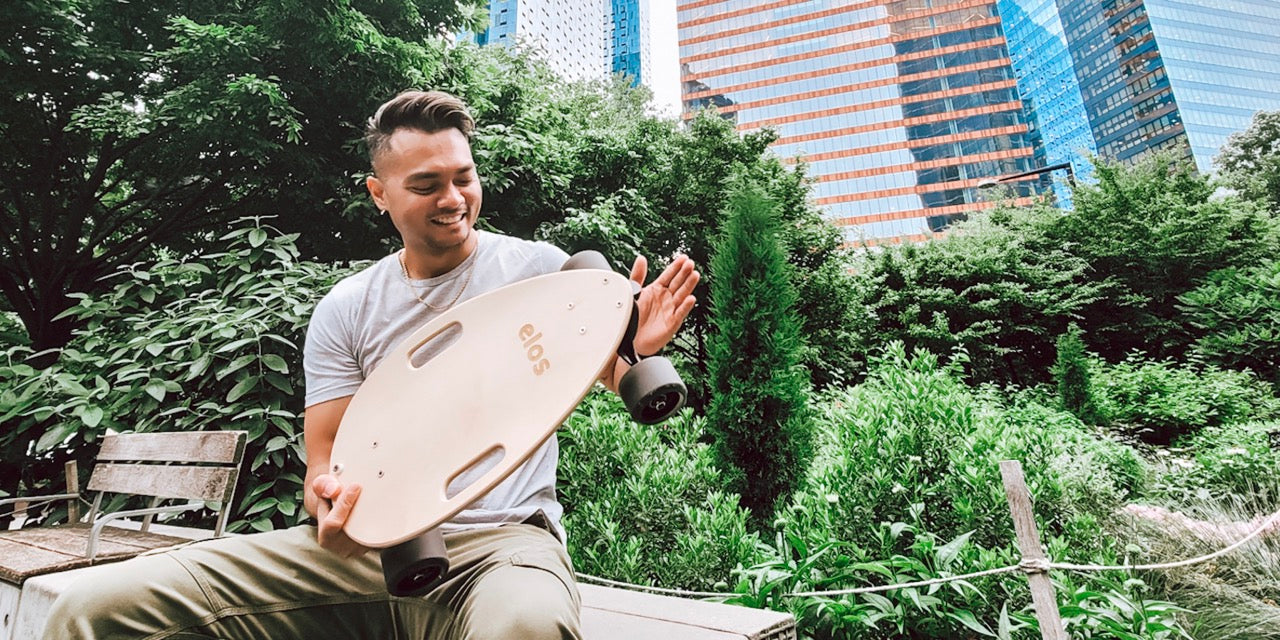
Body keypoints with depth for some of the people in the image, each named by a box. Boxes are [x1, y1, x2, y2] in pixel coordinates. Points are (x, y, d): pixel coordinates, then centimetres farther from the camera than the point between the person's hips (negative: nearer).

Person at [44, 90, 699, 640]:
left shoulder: (539, 267, 0)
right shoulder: (344, 310, 7)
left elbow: (618, 388, 5)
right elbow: (323, 460, 7)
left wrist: (637, 349, -18)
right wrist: (328, 500, -17)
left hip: (502, 538, -2)